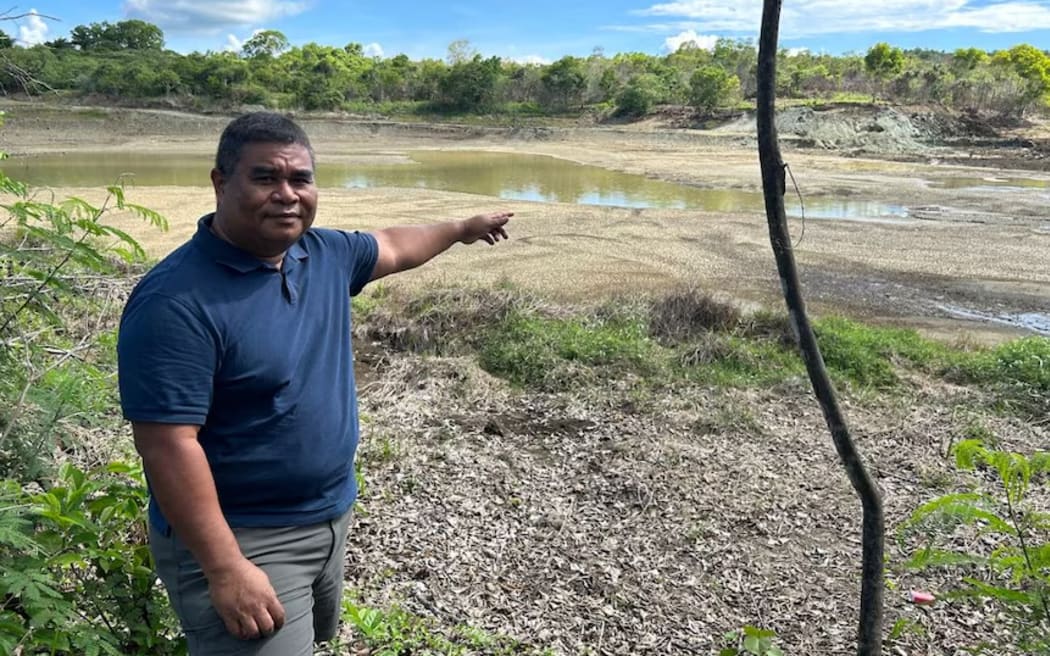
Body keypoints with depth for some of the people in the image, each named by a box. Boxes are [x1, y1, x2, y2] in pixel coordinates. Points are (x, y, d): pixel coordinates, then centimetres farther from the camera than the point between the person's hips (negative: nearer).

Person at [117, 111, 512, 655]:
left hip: (330, 518, 8)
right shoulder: (177, 301, -26)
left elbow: (392, 246, 18)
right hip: (242, 540, -8)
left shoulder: (326, 253, -3)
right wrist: (226, 570, -27)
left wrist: (463, 229, 31)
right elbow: (169, 446, -27)